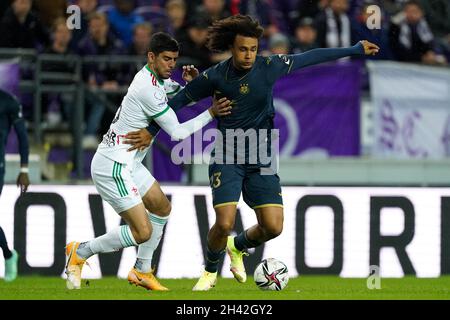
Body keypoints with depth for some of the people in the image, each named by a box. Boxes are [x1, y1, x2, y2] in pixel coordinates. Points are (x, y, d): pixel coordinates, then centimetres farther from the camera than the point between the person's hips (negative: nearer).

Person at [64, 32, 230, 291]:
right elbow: (177, 132, -17)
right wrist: (211, 114, -12)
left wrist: (190, 83, 3)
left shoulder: (159, 79, 7)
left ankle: (142, 271, 30)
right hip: (112, 167, -11)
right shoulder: (148, 89, -22)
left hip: (128, 163, 11)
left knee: (162, 207, 23)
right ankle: (80, 252, 2)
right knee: (142, 232, -13)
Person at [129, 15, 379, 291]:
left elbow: (309, 58, 4)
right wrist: (151, 131, 5)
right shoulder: (215, 77, -10)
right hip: (227, 159, -2)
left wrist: (355, 50, 10)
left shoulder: (269, 67, -7)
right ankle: (210, 272, 13)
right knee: (224, 224, -18)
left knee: (273, 227, -7)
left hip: (261, 160, 2)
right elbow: (180, 100, 3)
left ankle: (238, 247, 27)